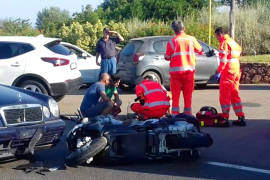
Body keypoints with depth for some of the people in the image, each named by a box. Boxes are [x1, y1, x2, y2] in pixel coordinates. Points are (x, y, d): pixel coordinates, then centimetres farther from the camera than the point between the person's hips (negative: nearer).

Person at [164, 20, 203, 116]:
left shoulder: (172, 41, -7)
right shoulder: (191, 39, -1)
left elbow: (167, 57, -2)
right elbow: (200, 50, 13)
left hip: (176, 72, -2)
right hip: (189, 71, 2)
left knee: (175, 96, 4)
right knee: (188, 96, 10)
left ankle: (175, 116, 1)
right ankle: (187, 115, 13)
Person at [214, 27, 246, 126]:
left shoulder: (224, 43, -10)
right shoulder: (233, 42, 18)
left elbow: (223, 59, -17)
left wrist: (219, 71, -15)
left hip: (227, 72, -9)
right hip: (236, 71, 9)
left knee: (224, 96, -3)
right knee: (235, 95, 14)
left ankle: (225, 119, -2)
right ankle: (241, 118, 14)